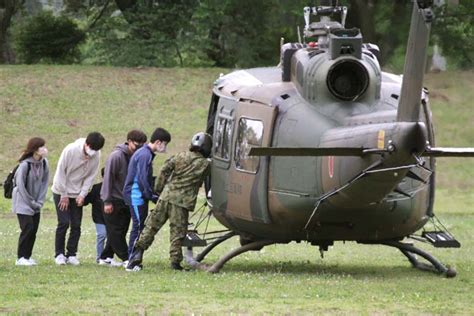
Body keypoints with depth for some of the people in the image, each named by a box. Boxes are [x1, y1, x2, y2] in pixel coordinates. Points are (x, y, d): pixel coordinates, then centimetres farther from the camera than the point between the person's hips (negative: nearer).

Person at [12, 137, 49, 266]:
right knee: (27, 228, -11)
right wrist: (31, 202, -13)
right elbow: (20, 186, -17)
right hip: (23, 202, -6)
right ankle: (21, 258, -3)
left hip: (35, 203, 6)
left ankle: (27, 256, 14)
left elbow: (44, 183, 4)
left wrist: (40, 201, -4)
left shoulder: (44, 163, -2)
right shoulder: (25, 165, -21)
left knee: (34, 230, 4)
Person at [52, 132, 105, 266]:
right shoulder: (70, 150, -22)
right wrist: (64, 195, -13)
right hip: (61, 192, -3)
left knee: (76, 225, -1)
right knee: (64, 222, -9)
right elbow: (60, 172, -15)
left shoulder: (96, 156, -10)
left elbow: (91, 176, -3)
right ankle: (59, 254, 1)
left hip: (78, 194, 3)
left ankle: (72, 254, 7)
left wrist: (82, 194, -12)